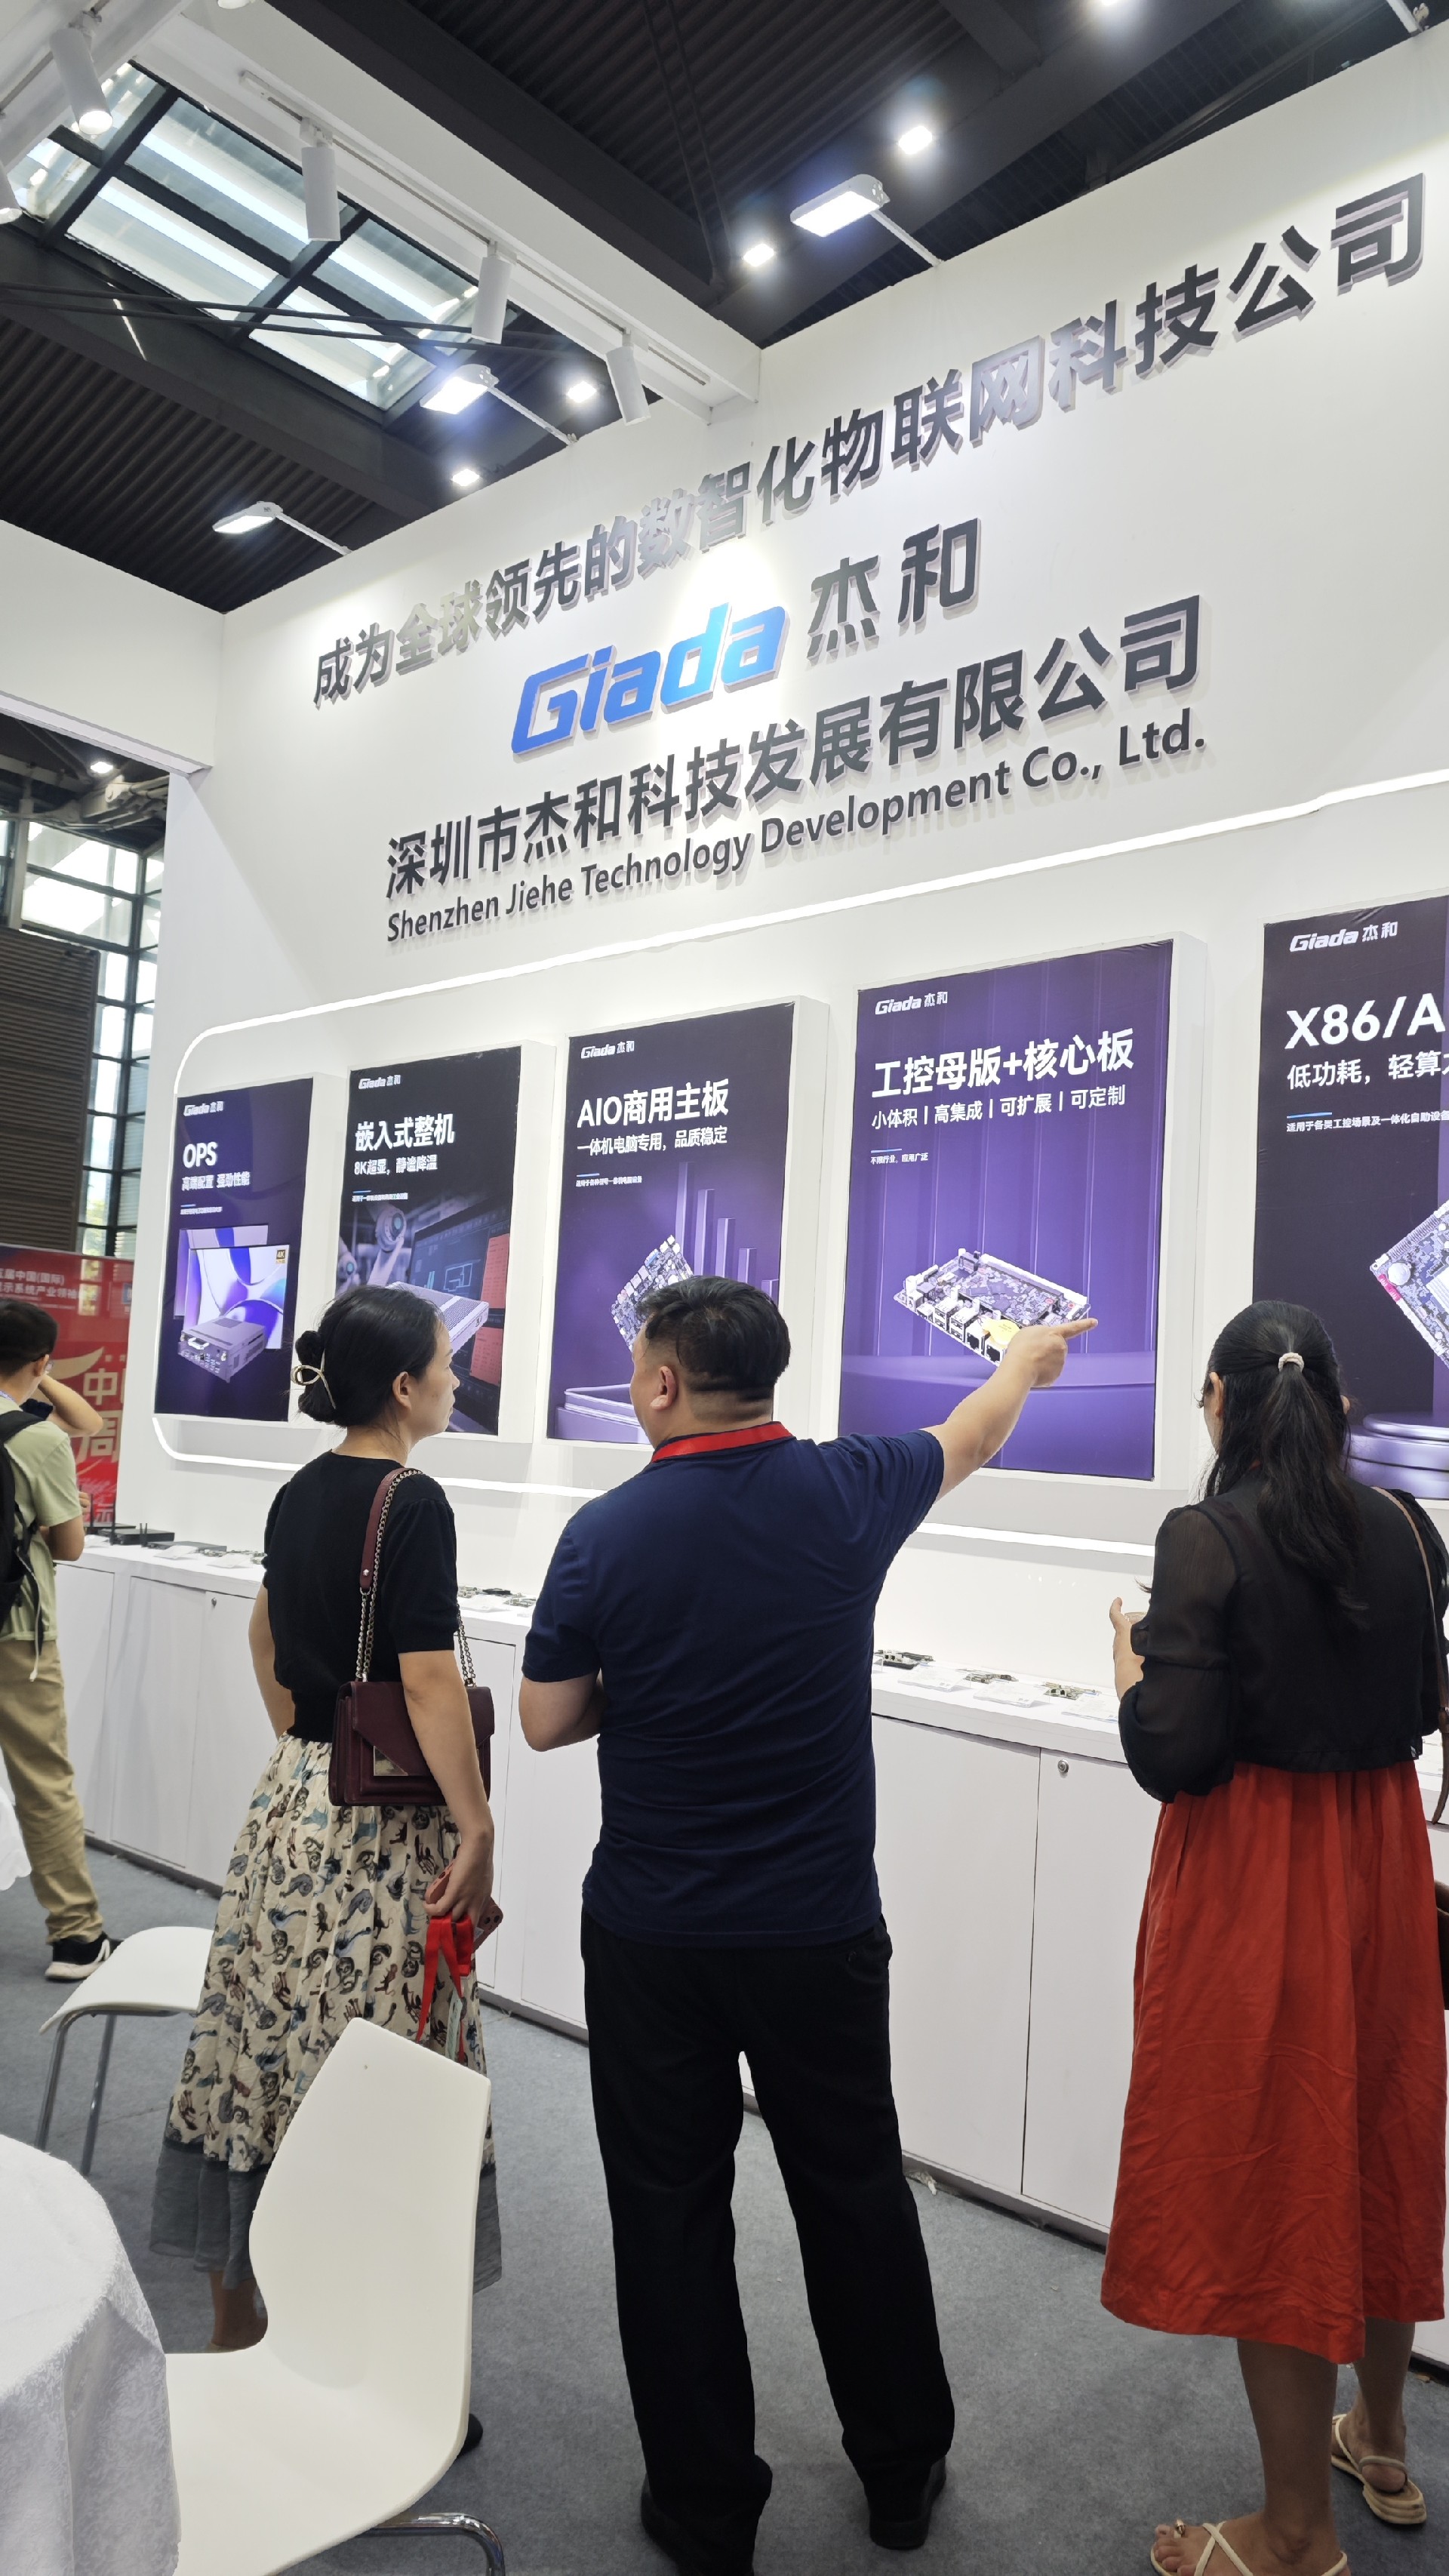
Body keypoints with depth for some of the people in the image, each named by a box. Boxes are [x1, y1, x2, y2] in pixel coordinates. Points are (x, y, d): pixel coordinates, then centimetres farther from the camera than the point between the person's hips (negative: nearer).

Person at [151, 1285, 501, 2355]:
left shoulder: (301, 1494, 8)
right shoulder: (413, 1504, -17)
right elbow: (429, 1678, -20)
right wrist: (479, 1829, -15)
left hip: (290, 1799, 9)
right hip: (381, 1824, -8)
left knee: (264, 2045, 16)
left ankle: (238, 2324, 32)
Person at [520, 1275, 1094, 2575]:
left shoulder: (606, 1533, -13)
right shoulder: (847, 1490, -9)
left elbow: (547, 1721, -3)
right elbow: (967, 1440, 12)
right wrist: (1025, 1360, 32)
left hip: (652, 1938, -1)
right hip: (819, 1930, 2)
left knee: (670, 2211, 14)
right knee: (856, 2195, 19)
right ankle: (902, 2469, 37)